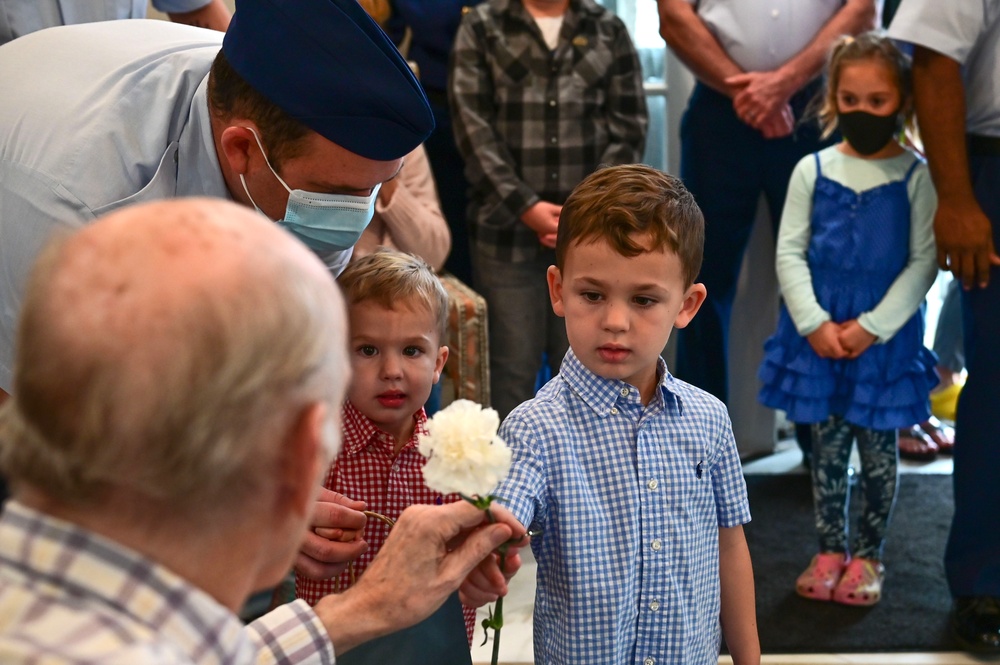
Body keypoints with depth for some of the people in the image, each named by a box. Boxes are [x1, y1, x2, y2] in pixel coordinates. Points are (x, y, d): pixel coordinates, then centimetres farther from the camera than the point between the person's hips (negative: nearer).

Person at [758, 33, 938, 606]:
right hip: (819, 335, 2)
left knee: (878, 450, 8)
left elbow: (924, 261, -7)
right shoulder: (813, 170, 1)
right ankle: (830, 552, 23)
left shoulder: (917, 177, -4)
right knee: (828, 447, 10)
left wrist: (872, 327, -14)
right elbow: (790, 252, -1)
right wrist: (814, 322, -11)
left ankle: (868, 556, 23)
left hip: (886, 339, -1)